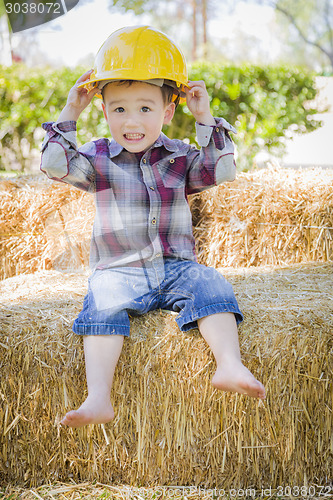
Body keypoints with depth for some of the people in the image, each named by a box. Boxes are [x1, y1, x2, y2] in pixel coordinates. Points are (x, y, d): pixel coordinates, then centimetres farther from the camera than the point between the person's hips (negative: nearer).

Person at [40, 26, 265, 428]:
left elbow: (221, 171, -2)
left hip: (176, 267, 2)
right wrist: (69, 113, -8)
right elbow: (56, 165, -6)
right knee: (103, 303, -31)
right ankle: (98, 398, -41)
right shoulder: (98, 159, 7)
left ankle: (230, 366, -38)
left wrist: (205, 119, -6)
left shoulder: (178, 157, 10)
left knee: (210, 285, -26)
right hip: (118, 271, -2)